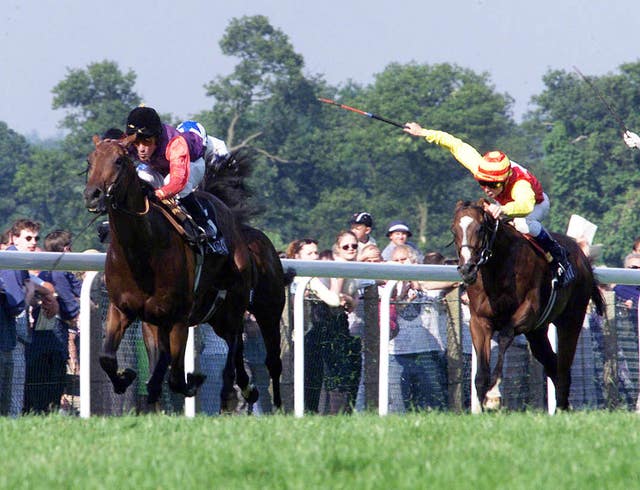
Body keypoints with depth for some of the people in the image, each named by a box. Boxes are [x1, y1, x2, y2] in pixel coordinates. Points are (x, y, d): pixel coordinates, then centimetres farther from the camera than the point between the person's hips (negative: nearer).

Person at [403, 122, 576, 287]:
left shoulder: (520, 184, -49)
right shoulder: (480, 169, -34)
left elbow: (525, 205, -72)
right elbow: (457, 146, -22)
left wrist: (503, 210, -91)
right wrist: (424, 133, -17)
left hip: (536, 204, -6)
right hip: (503, 203, 6)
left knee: (523, 224, -38)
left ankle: (559, 255, -21)